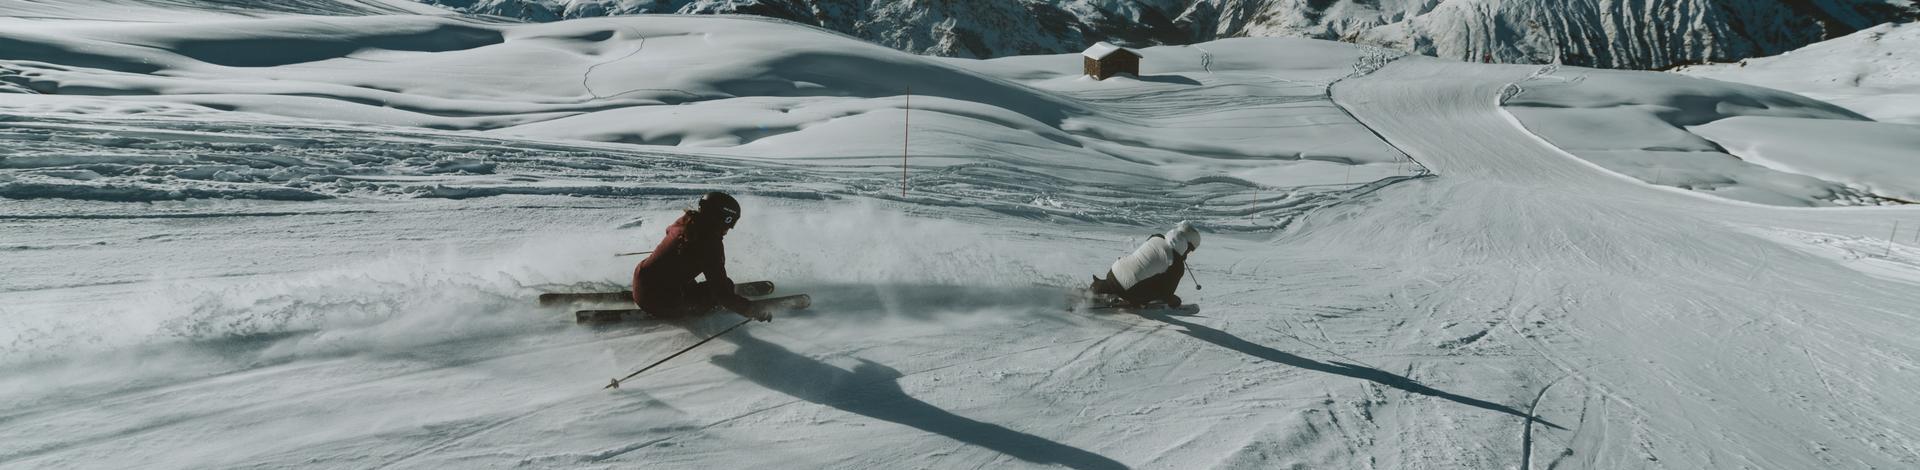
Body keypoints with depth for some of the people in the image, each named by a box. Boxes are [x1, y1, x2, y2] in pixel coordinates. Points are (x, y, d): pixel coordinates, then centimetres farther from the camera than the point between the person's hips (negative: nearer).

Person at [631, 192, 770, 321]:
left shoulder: (686, 221, 0)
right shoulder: (711, 243, -22)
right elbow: (722, 294, -21)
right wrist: (753, 312, -15)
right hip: (661, 305, -8)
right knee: (726, 286, -1)